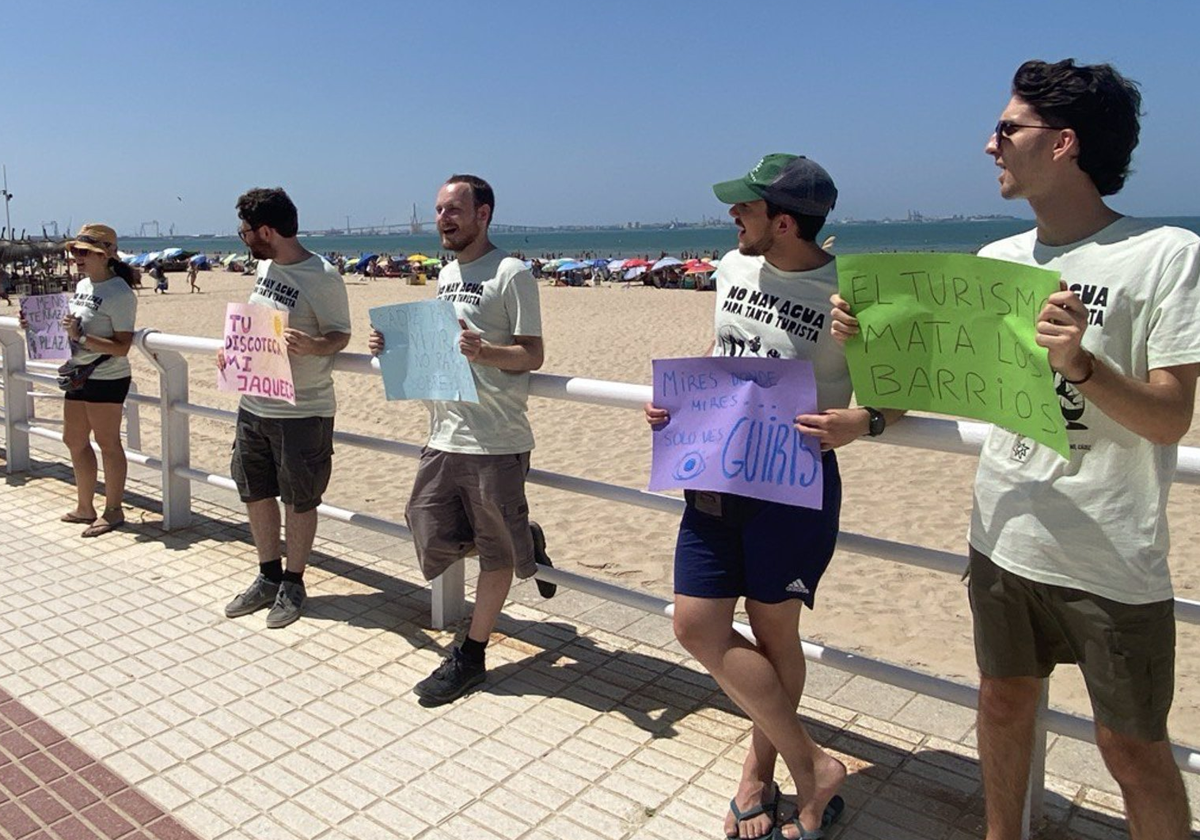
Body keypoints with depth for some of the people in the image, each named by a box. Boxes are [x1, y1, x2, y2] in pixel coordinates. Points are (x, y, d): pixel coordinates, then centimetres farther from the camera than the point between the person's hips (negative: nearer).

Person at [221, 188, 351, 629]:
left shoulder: (322, 276, -16)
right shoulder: (265, 265, 8)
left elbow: (340, 334, -12)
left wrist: (311, 346, -32)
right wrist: (233, 351, 4)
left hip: (303, 411, -8)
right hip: (254, 405, 8)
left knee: (299, 501, 7)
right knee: (255, 494, 16)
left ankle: (293, 585, 24)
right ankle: (268, 577, 34)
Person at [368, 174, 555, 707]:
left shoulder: (511, 273, -8)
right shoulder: (445, 275, 16)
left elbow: (532, 355, -11)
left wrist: (483, 351, -29)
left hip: (495, 441, -7)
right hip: (444, 437, 8)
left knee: (497, 552, 6)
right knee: (434, 543, 7)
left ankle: (471, 654, 22)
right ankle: (524, 542, 31)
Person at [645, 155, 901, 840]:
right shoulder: (734, 268, 6)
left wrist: (863, 421, -27)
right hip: (715, 476, 6)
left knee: (774, 634, 7)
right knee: (696, 628, 3)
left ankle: (760, 770, 32)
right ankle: (814, 768, 20)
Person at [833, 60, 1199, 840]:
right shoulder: (998, 260, 4)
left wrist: (1080, 364, -31)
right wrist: (867, 336, -9)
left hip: (1110, 561, -5)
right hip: (1005, 538, 5)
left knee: (1133, 745, 10)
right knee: (1004, 703, 20)